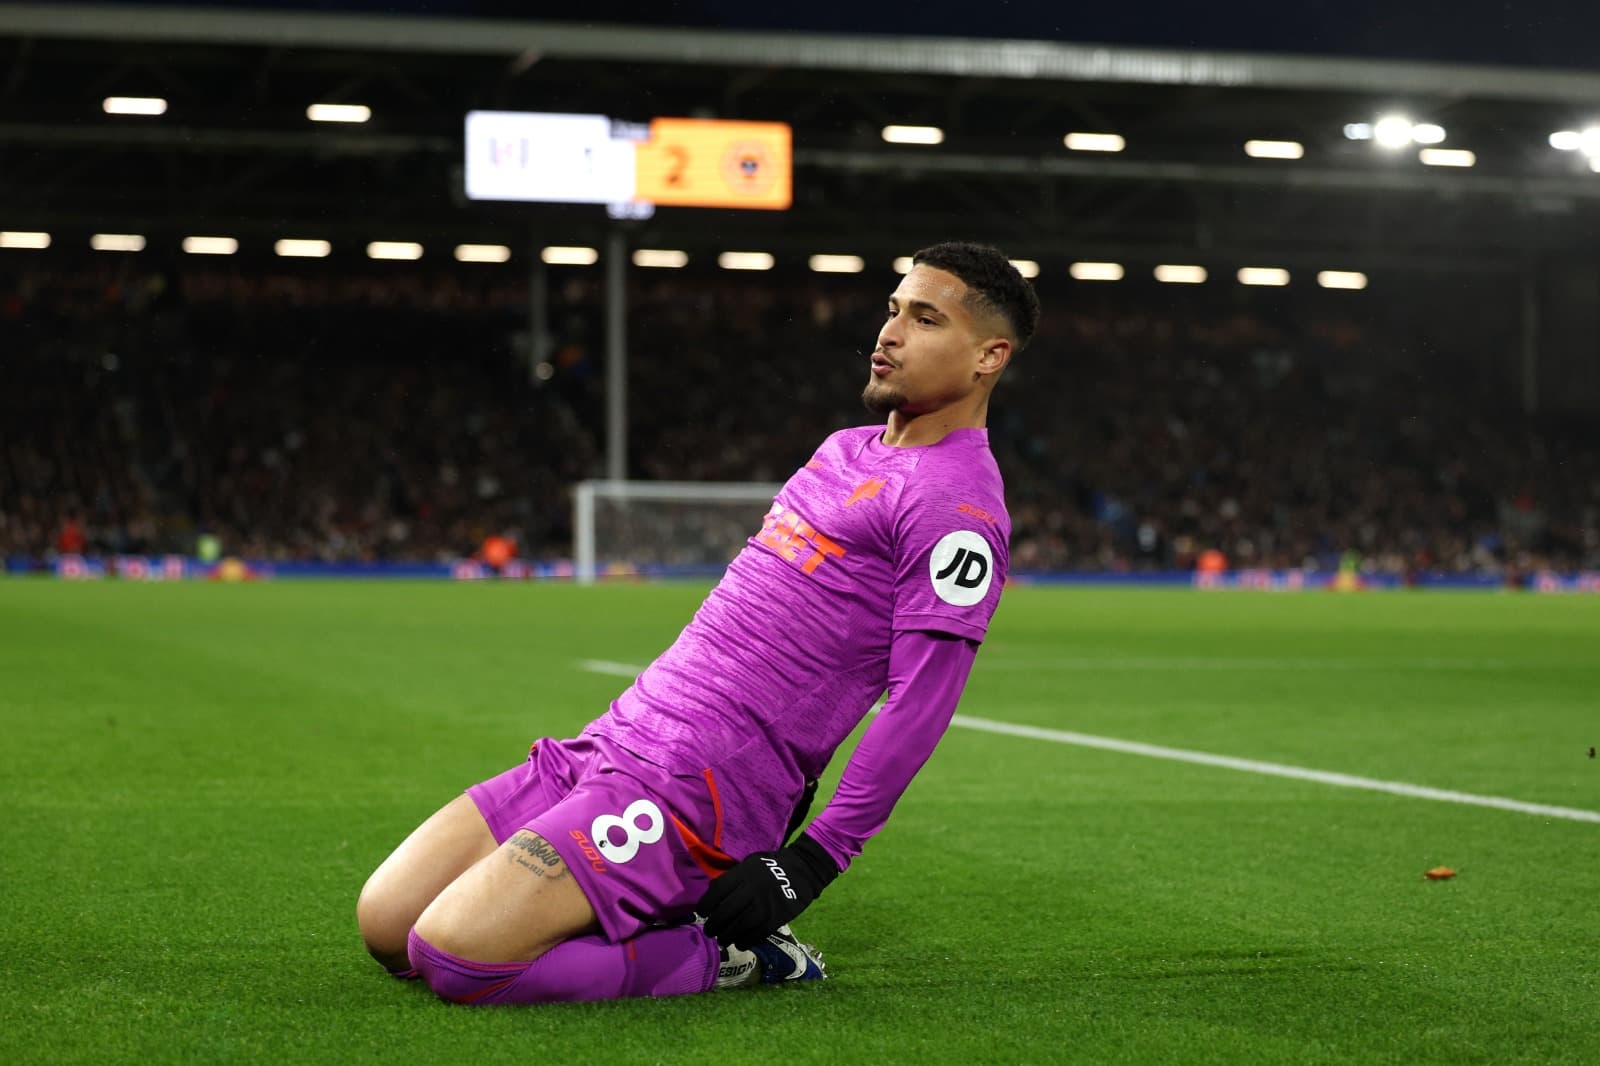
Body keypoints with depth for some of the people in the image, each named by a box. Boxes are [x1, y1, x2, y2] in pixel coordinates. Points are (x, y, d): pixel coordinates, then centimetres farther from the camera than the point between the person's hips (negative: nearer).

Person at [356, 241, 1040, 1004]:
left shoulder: (957, 503, -11)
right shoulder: (848, 450, 19)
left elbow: (921, 704, -16)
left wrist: (813, 862, -18)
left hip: (700, 783, -9)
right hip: (619, 737, 10)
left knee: (451, 954, -23)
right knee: (384, 923, 1)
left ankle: (724, 957, -6)